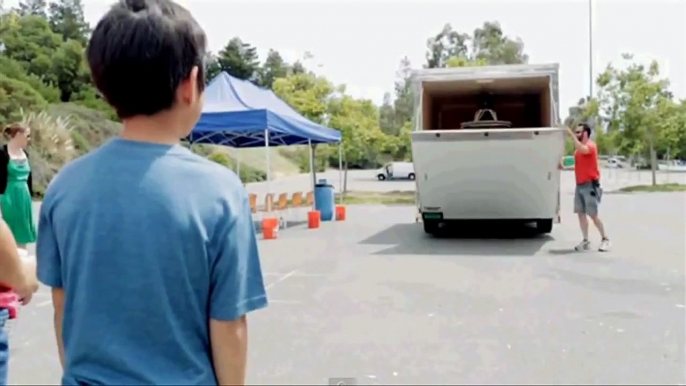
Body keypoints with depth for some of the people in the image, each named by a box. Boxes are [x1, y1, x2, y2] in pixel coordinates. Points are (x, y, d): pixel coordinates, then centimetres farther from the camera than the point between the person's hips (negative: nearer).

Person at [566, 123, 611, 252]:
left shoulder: (590, 146, -12)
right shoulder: (578, 148, 14)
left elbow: (582, 149, -35)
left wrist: (571, 134, -31)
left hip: (590, 184, -8)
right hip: (580, 184, 8)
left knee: (593, 214, -5)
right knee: (580, 213, 5)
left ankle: (605, 239, 9)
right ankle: (585, 241, 10)